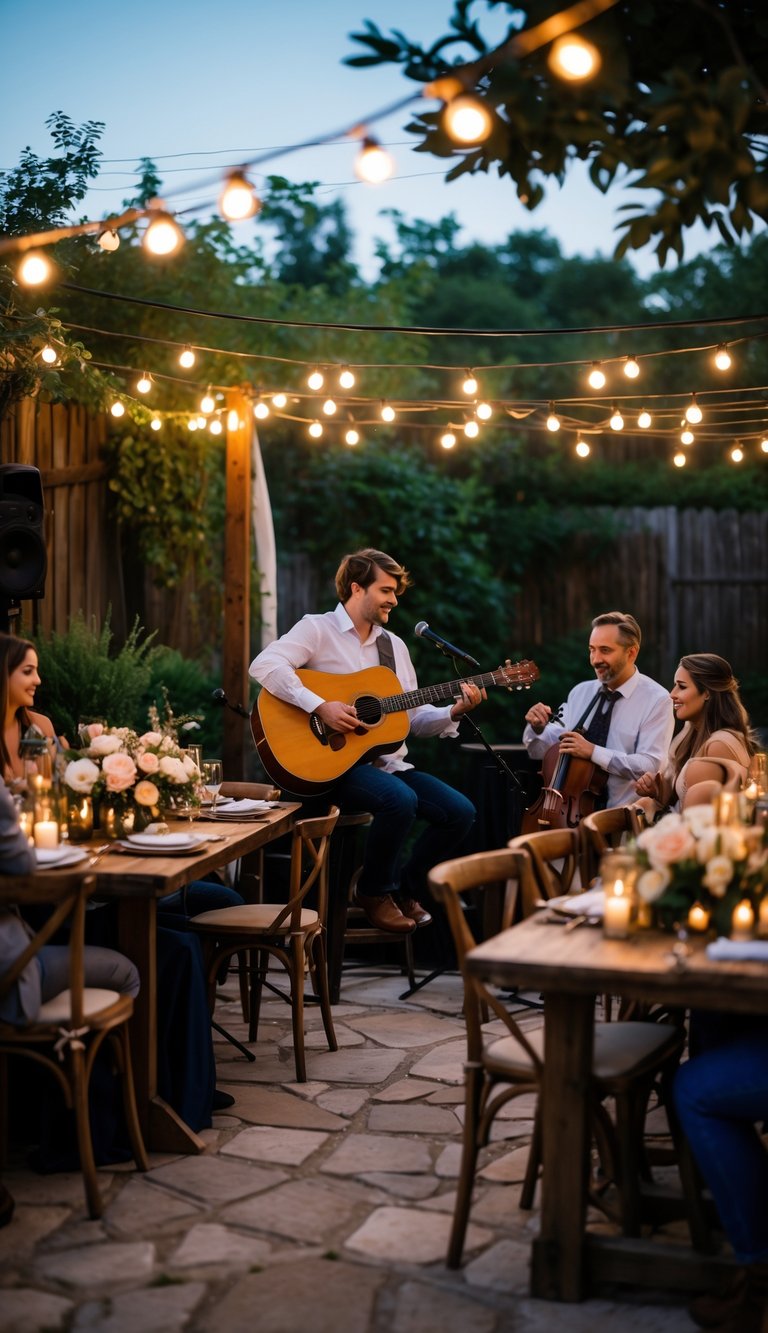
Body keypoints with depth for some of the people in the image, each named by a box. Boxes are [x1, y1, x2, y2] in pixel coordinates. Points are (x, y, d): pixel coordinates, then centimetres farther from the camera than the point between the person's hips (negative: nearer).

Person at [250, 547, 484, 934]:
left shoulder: (394, 645, 18)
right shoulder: (318, 629, -3)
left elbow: (415, 717, 17)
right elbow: (264, 666, -21)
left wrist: (453, 712, -2)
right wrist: (320, 706, -26)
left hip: (388, 763, 7)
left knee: (460, 811, -9)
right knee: (401, 799, -34)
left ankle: (405, 889, 13)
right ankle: (375, 892, -7)